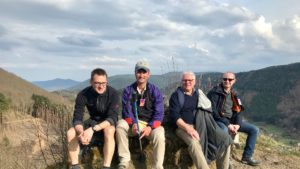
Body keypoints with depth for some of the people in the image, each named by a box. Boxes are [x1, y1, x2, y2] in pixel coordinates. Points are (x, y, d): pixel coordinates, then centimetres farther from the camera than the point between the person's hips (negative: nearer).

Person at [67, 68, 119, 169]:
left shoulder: (112, 93, -24)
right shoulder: (83, 94, -17)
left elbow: (112, 118, -31)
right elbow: (77, 118, -20)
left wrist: (93, 129, -44)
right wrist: (81, 132, -42)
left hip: (108, 123, -3)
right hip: (93, 121, 3)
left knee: (109, 131, -38)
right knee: (71, 133, -21)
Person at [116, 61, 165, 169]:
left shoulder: (155, 91, 0)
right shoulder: (128, 90, 3)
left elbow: (158, 113, -6)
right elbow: (126, 111, -6)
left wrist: (150, 127, -23)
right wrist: (133, 124, -26)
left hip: (151, 125, -1)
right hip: (133, 124, 1)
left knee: (159, 135, -33)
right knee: (120, 124, -30)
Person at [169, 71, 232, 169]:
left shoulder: (199, 93, 22)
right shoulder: (176, 95, 6)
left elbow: (209, 109, 17)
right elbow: (174, 115, -6)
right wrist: (188, 128, -20)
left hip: (204, 124, 5)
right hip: (184, 127, -4)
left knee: (225, 139, -17)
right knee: (194, 143, -37)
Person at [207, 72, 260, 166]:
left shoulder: (233, 95, 13)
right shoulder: (215, 92, -10)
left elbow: (237, 111, 10)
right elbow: (213, 112, -17)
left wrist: (238, 124, -10)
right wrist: (227, 124, -22)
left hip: (231, 120, 7)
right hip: (218, 120, -7)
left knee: (254, 130, 0)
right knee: (224, 130, -41)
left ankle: (247, 157, 7)